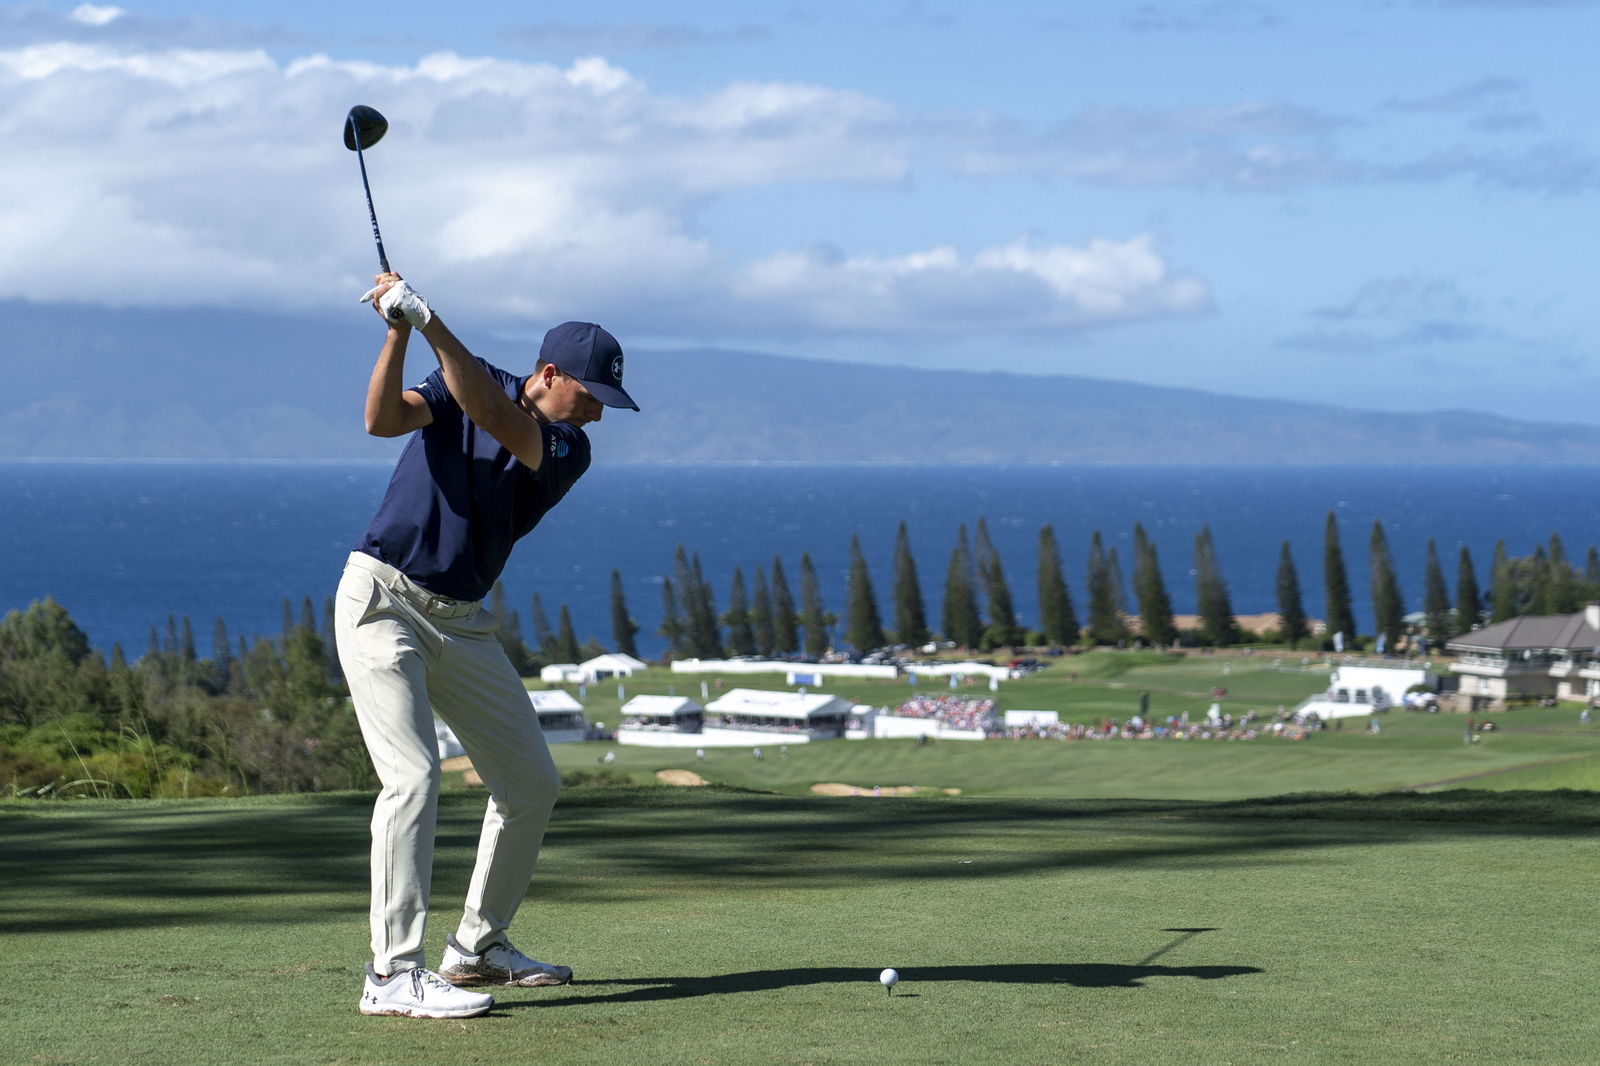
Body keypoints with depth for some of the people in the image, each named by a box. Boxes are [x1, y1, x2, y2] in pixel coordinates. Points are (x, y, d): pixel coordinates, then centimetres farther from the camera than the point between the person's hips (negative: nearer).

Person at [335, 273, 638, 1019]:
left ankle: (478, 944, 24)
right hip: (381, 599, -5)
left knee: (532, 785, 8)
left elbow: (491, 414, -21)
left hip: (460, 622, 6)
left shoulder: (568, 452, -1)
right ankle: (394, 974, -21)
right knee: (413, 775, -19)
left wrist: (429, 321, -31)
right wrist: (398, 331, -33)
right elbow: (384, 419, -19)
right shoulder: (468, 382, -2)